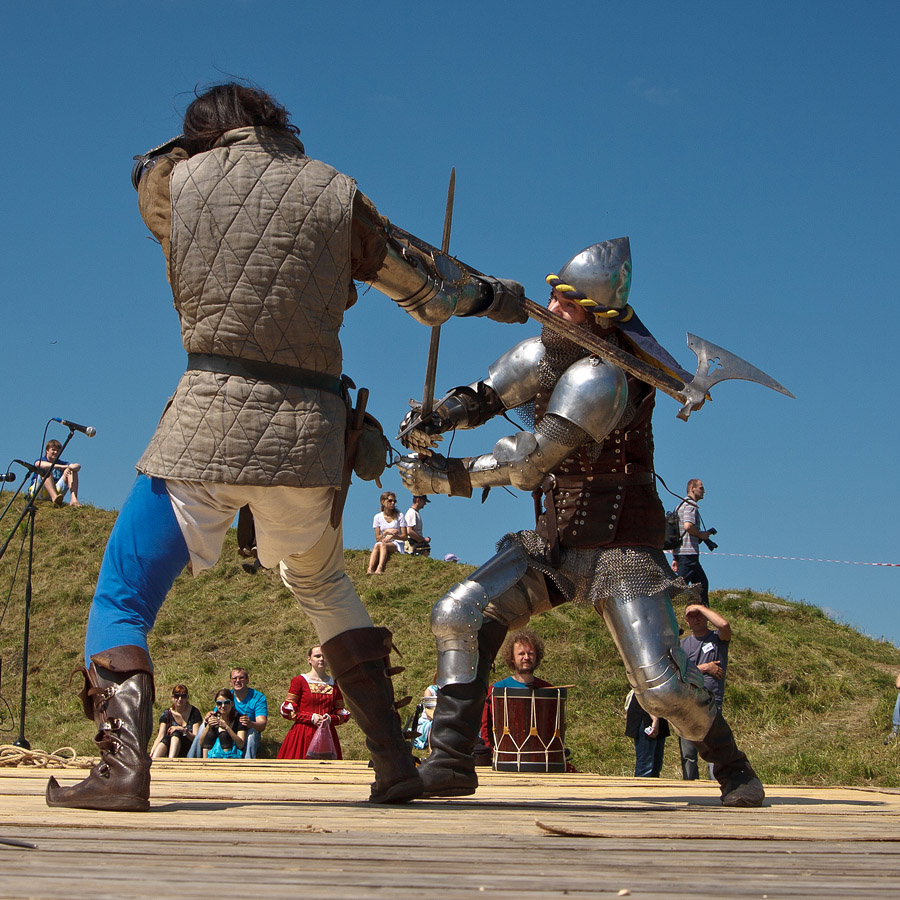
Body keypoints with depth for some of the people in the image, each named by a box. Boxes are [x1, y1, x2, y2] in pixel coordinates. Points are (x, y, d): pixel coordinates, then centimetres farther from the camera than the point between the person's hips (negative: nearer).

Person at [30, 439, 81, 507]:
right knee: (46, 470, -27)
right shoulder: (41, 460, 4)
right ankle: (54, 497, -50)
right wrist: (61, 467, -35)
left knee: (72, 471, -6)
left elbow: (78, 466, -2)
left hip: (56, 490, 3)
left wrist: (73, 467, -28)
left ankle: (73, 499, -30)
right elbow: (40, 464, -23)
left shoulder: (62, 463, 15)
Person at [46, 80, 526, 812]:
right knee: (324, 586, 25)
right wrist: (494, 295, 34)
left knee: (124, 595, 6)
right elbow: (427, 283, 17)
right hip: (310, 430, 3)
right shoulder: (334, 194, 6)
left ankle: (123, 765, -14)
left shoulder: (175, 180, 4)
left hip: (210, 421, -3)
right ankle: (395, 764, 22)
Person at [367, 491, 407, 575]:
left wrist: (392, 536, -17)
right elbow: (377, 539, 4)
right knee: (376, 545, -34)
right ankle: (370, 569, -52)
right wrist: (386, 532, -14)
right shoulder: (378, 517, 8)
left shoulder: (399, 516, 4)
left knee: (383, 545, -35)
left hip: (396, 544, -2)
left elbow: (404, 537, 0)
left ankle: (380, 569, -56)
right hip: (382, 542, 2)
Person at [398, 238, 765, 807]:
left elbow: (527, 463, -25)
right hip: (556, 539, 8)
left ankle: (733, 768, 15)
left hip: (620, 545, -8)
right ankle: (451, 763, -3)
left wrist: (444, 477, -18)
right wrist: (442, 415, -17)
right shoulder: (553, 347, 2)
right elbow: (488, 395, 5)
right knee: (460, 615, -7)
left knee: (663, 685, -13)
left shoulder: (601, 377, -25)